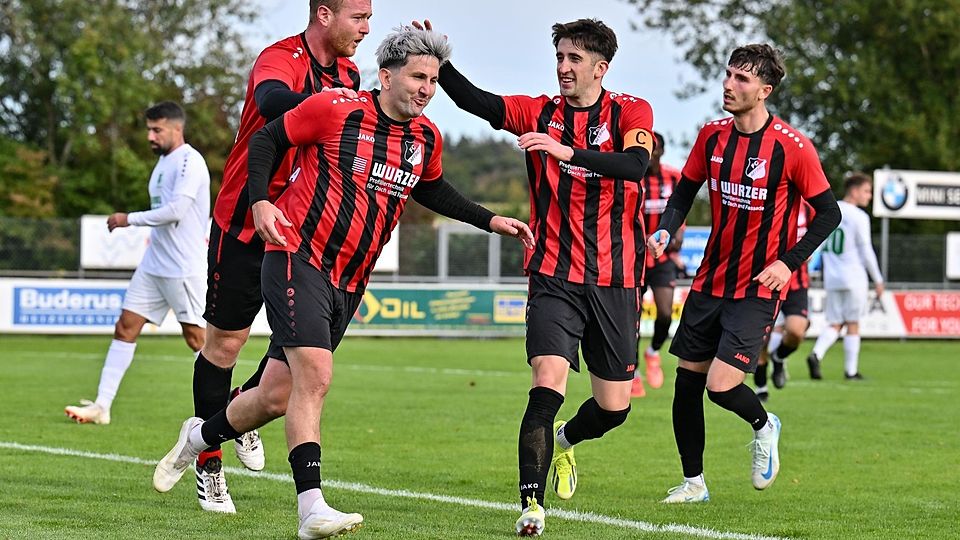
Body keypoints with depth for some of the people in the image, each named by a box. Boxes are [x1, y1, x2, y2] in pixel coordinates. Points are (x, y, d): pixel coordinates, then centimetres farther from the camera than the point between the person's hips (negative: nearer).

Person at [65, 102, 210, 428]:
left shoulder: (189, 161, -13)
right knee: (125, 328, 2)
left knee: (196, 337, -2)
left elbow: (176, 210, -23)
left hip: (184, 267, -9)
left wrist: (129, 219, -16)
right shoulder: (164, 161, 15)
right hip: (153, 264, 9)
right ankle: (102, 406, 1)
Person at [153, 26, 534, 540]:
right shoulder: (334, 110, -11)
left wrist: (489, 220, 22)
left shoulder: (427, 139, 8)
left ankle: (201, 434, 35)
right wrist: (260, 200, -12)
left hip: (348, 283, 7)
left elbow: (430, 190, 29)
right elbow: (267, 138, 1)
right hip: (297, 258, -7)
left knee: (277, 394, 8)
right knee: (314, 376, -22)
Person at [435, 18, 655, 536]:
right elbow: (471, 99, -9)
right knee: (547, 387, -20)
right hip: (555, 276, -1)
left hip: (615, 282, 1)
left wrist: (568, 152, -35)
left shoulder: (630, 111, -2)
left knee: (614, 408, 9)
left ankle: (564, 440, 43)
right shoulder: (540, 112, 3)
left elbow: (635, 164, -22)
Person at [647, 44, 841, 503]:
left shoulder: (793, 147, -13)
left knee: (721, 385, -16)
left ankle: (763, 426, 18)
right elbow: (686, 189, 14)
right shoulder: (712, 136, 1)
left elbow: (828, 212, -6)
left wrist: (789, 262, -15)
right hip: (709, 282, 5)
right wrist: (666, 229, -5)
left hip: (758, 288, -5)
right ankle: (693, 482, 21)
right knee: (687, 380, 5)